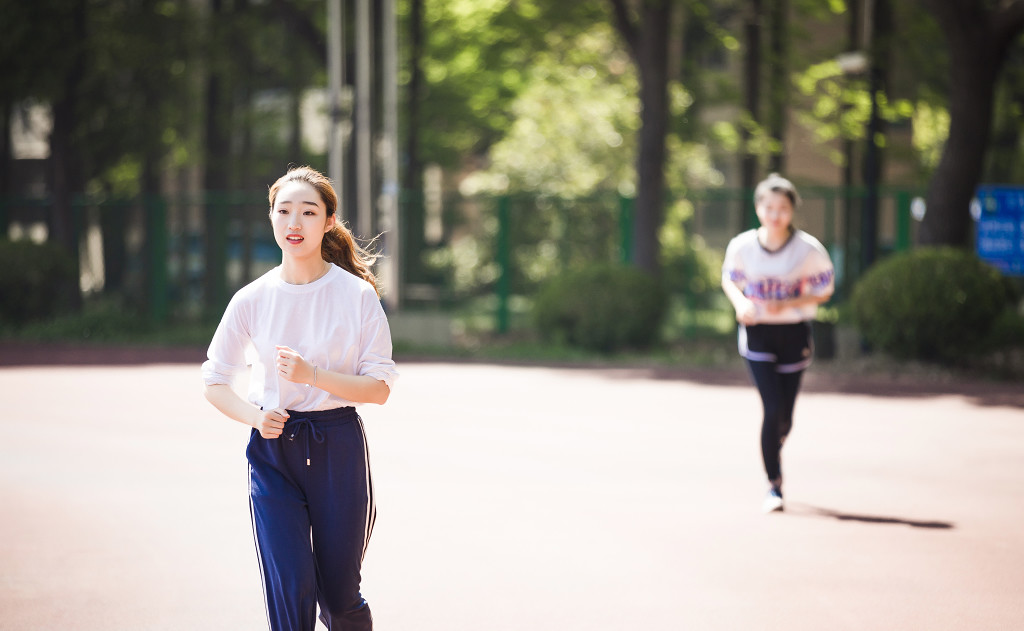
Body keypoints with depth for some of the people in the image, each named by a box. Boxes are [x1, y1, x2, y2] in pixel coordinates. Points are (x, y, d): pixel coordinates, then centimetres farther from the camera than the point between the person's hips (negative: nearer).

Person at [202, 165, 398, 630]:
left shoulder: (357, 295, -4)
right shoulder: (251, 300, 1)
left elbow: (379, 387, -5)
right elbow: (215, 382, 9)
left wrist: (312, 375, -19)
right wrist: (254, 417, -11)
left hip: (338, 447, -1)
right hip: (273, 452, 1)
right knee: (290, 593, -11)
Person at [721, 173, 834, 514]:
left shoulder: (808, 249, -10)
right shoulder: (742, 246, -6)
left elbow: (824, 290, -2)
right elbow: (729, 279, 10)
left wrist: (787, 305, -17)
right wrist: (741, 302, -11)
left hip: (794, 334, 1)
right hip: (757, 334, -1)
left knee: (785, 416, 9)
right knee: (773, 409, -14)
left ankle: (774, 453, 44)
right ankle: (774, 485, -4)